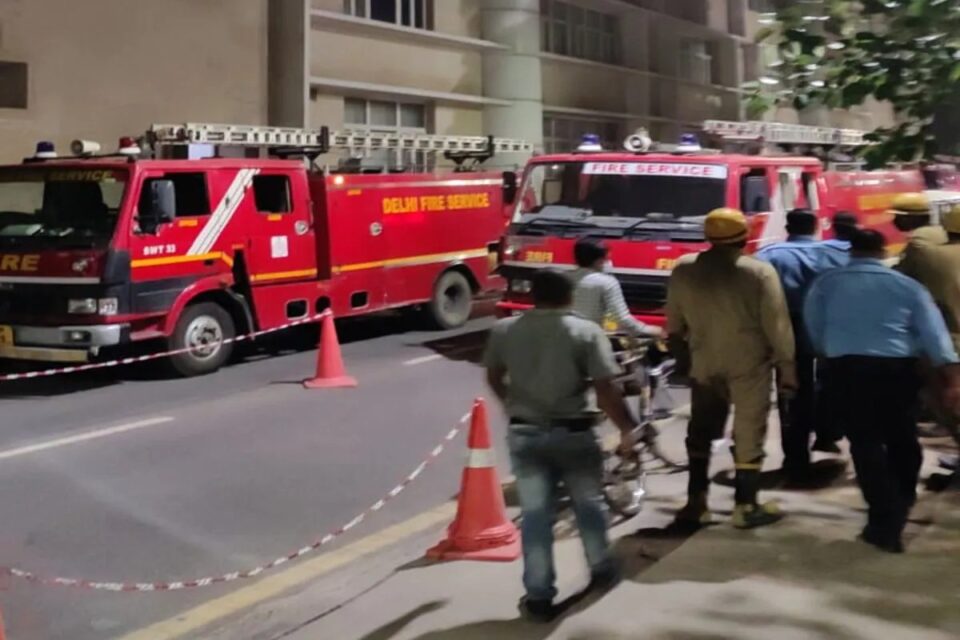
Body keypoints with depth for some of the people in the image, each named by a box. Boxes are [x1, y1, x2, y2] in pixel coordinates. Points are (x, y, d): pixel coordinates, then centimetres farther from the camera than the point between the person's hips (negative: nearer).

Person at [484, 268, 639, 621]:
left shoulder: (504, 330, 0)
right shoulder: (586, 332, -10)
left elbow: (494, 378, 15)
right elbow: (605, 389, -15)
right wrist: (627, 428, -4)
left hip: (524, 433, 2)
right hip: (573, 431, -1)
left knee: (535, 513, 5)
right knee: (588, 503, 20)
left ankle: (539, 596, 6)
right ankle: (601, 569, 37)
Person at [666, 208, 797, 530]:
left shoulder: (683, 269, -1)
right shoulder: (760, 272, -12)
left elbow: (675, 321, 10)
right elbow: (777, 325, -10)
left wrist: (678, 346, 26)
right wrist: (786, 365, -2)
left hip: (704, 364, 3)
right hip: (750, 365, -3)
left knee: (701, 433, 16)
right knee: (749, 436, 6)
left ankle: (695, 503, 16)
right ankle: (746, 507, 10)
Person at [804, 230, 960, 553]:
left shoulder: (826, 283, 7)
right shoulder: (907, 285, 6)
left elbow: (814, 330, 13)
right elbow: (933, 333, 1)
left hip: (849, 366, -1)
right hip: (898, 368, 1)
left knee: (865, 442, 0)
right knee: (902, 438, 18)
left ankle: (885, 520, -6)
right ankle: (900, 506, 31)